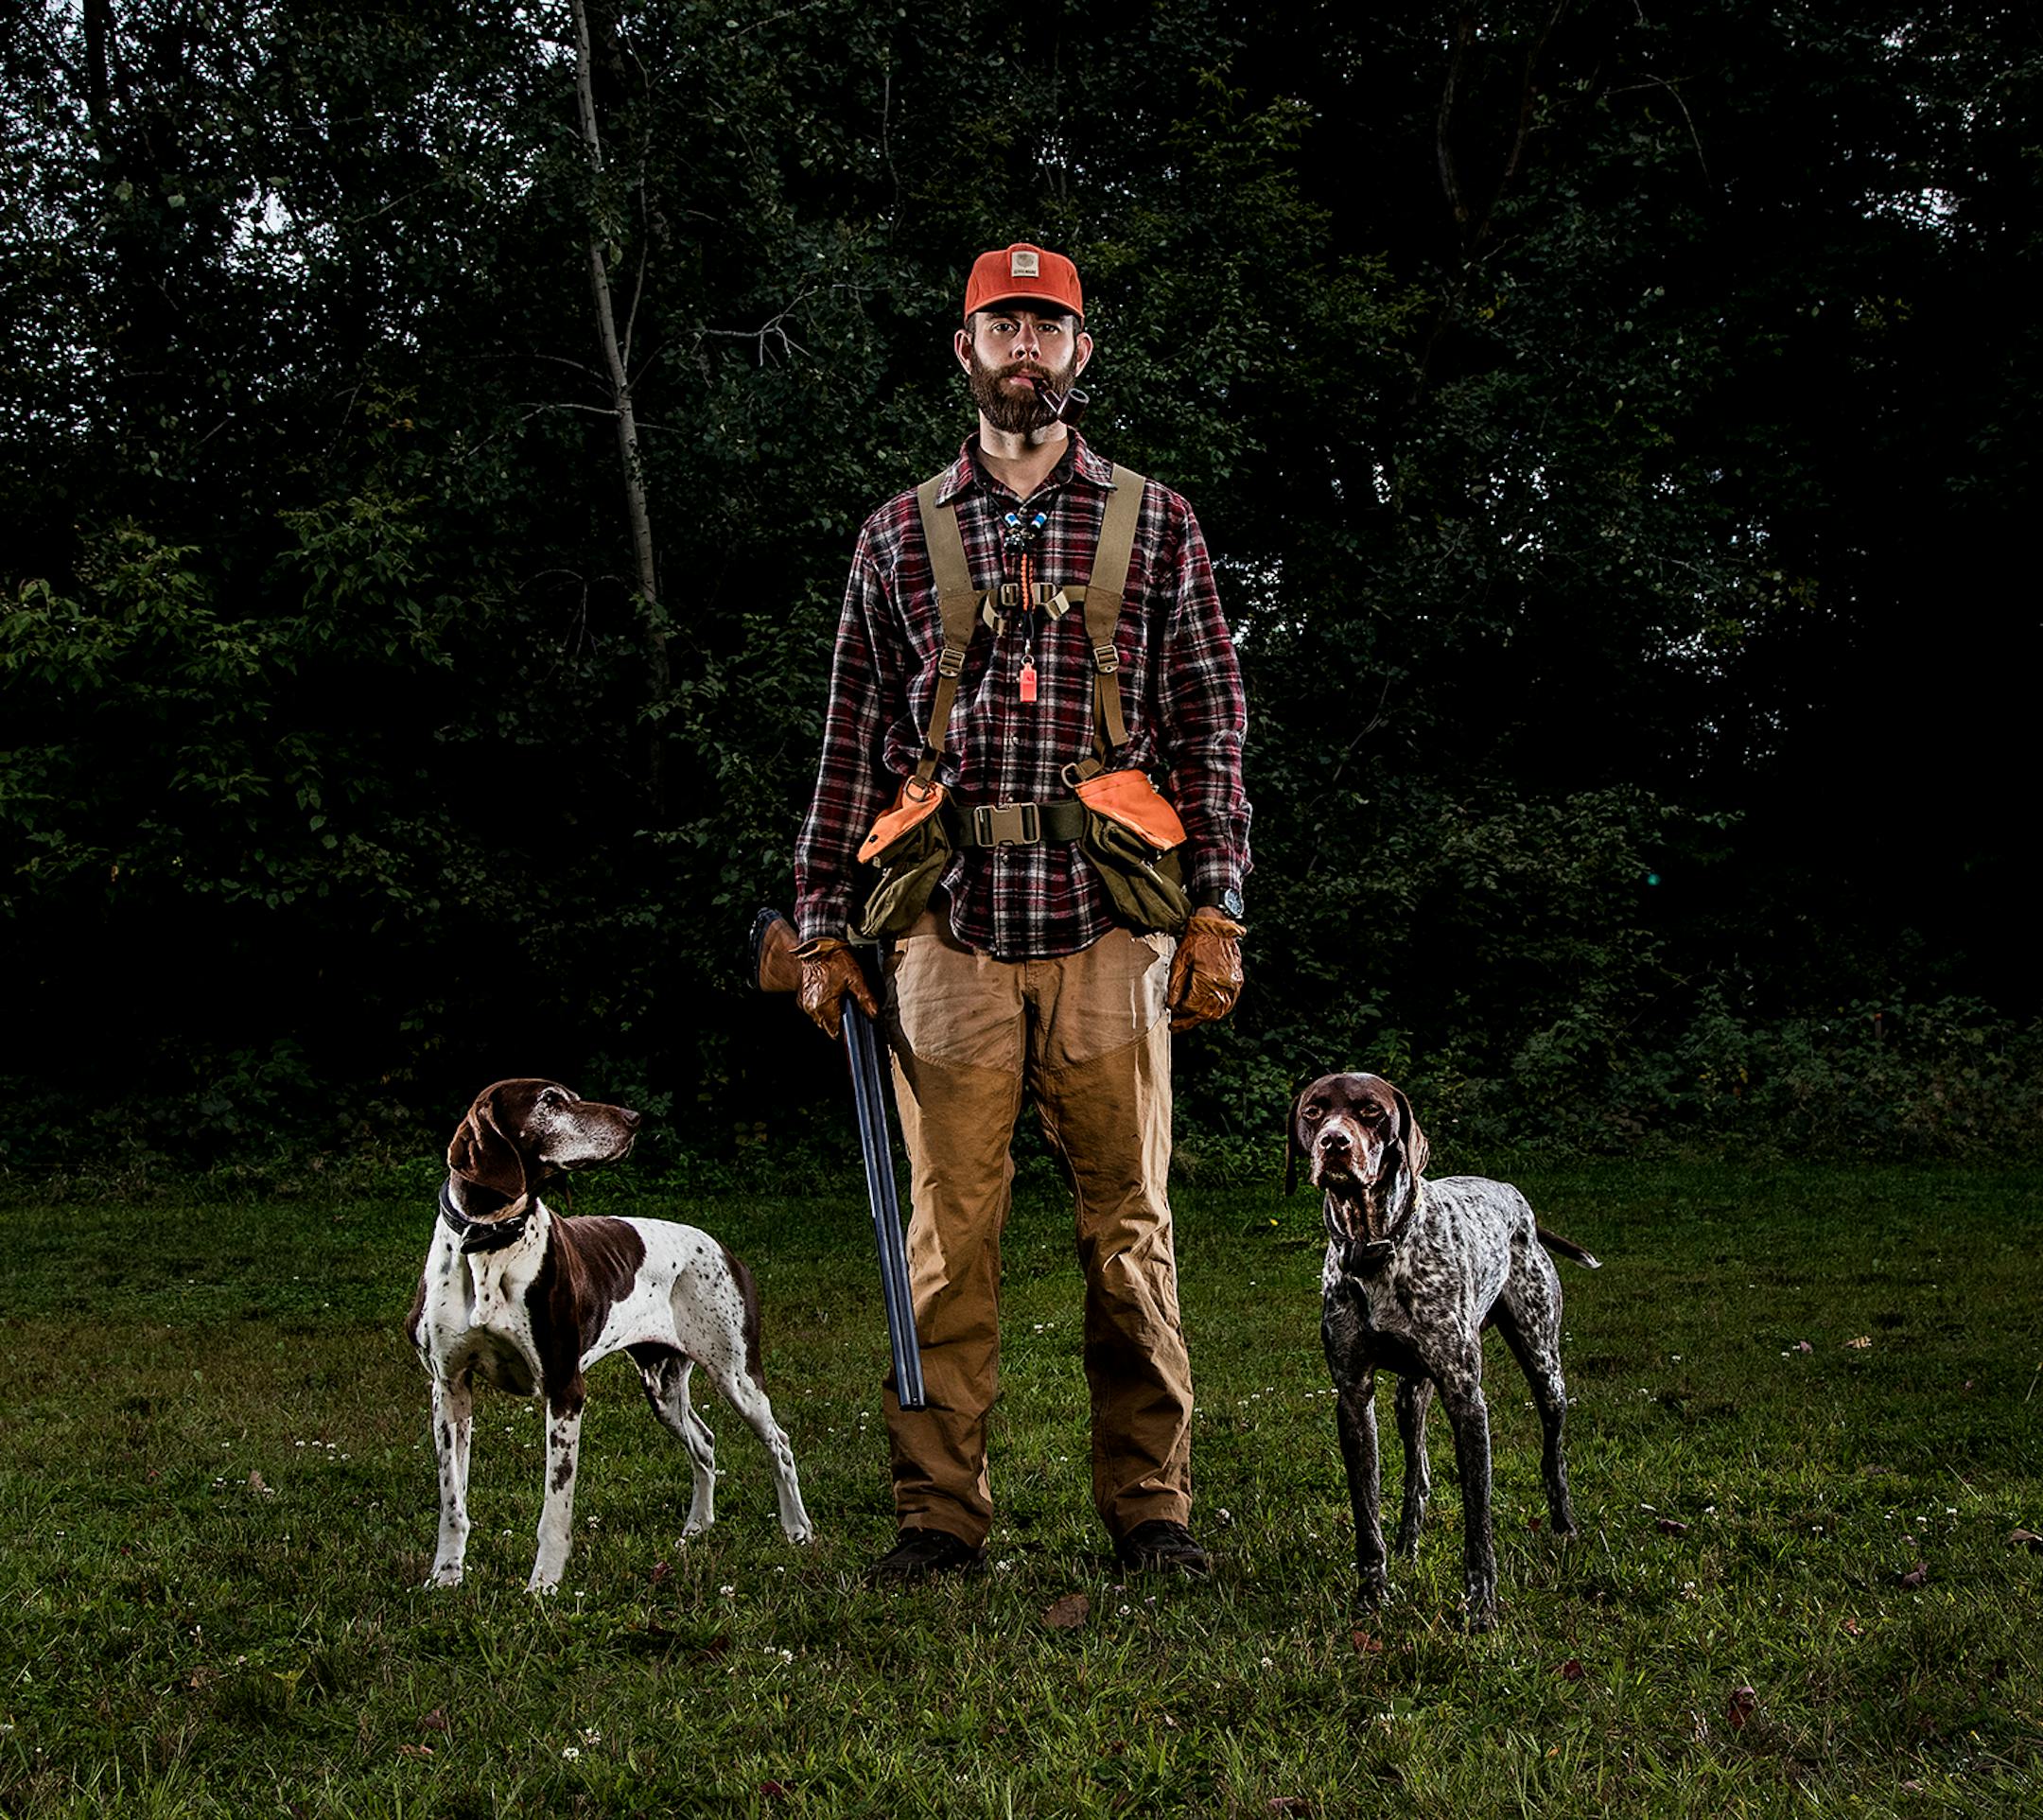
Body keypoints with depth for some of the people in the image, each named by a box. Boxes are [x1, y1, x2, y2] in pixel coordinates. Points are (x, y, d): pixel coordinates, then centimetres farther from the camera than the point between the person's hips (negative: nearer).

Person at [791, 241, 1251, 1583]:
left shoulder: (1156, 525, 11)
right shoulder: (899, 538, 14)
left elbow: (1212, 728, 8)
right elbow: (856, 742, 13)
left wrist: (1218, 912, -1)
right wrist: (825, 923, 7)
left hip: (1110, 930, 0)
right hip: (949, 927, 1)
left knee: (1130, 1231, 3)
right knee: (949, 1234, 0)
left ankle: (1150, 1507, 13)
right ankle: (940, 1513, 9)